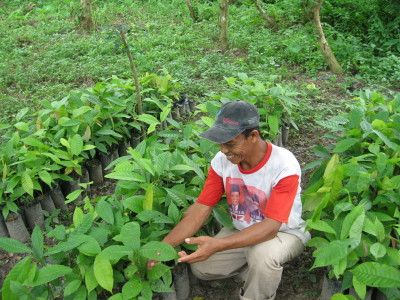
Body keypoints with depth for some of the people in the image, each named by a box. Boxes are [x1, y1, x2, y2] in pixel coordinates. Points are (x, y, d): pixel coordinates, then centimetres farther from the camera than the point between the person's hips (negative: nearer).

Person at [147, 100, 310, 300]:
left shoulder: (284, 166, -31)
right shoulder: (222, 161, -17)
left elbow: (270, 226, -33)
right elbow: (201, 208, -13)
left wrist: (218, 245, -46)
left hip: (283, 233, -5)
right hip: (242, 231, 5)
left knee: (262, 254, -36)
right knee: (200, 267, -5)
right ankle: (260, 273, 13)